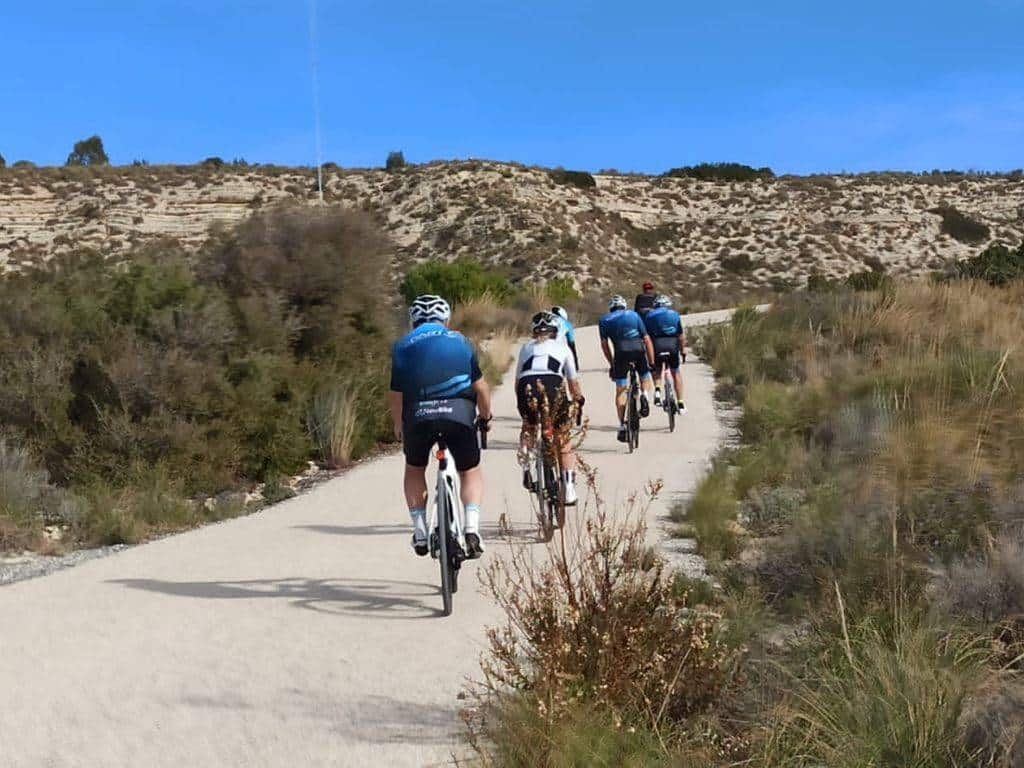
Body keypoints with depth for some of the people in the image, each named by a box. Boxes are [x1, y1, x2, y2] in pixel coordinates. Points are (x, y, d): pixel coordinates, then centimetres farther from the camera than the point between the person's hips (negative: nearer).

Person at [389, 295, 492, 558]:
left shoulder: (403, 346, 15)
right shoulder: (460, 341, 16)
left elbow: (396, 397, 12)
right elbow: (480, 387, 12)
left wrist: (399, 428, 27)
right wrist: (485, 417, 28)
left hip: (418, 416, 1)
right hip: (459, 413, 0)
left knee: (414, 469, 26)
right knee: (470, 471, 19)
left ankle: (420, 532, 19)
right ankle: (472, 529, 0)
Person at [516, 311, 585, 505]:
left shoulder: (526, 347, 29)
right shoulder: (562, 347, 25)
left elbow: (518, 379, 27)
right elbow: (573, 381, 24)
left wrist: (520, 402, 39)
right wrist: (578, 401, 39)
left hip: (527, 389, 1)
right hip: (554, 389, -1)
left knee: (528, 427, 31)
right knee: (563, 439, 18)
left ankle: (526, 469, 9)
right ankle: (568, 487, 10)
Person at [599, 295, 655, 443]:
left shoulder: (604, 320, 22)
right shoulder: (634, 315, 23)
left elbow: (605, 345, 16)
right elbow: (647, 340, 19)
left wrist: (612, 364, 23)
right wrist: (652, 363, 20)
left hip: (621, 352, -1)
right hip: (638, 349, 1)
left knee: (620, 391, 9)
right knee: (646, 380, 25)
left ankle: (622, 426, 3)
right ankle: (644, 396, -6)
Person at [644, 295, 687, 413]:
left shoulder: (649, 315, 17)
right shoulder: (674, 314, 17)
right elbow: (681, 337, 12)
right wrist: (682, 350, 22)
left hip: (656, 346, 0)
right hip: (672, 345, 0)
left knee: (657, 371, 23)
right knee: (676, 373, 15)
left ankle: (657, 391, -5)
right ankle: (680, 404, 13)